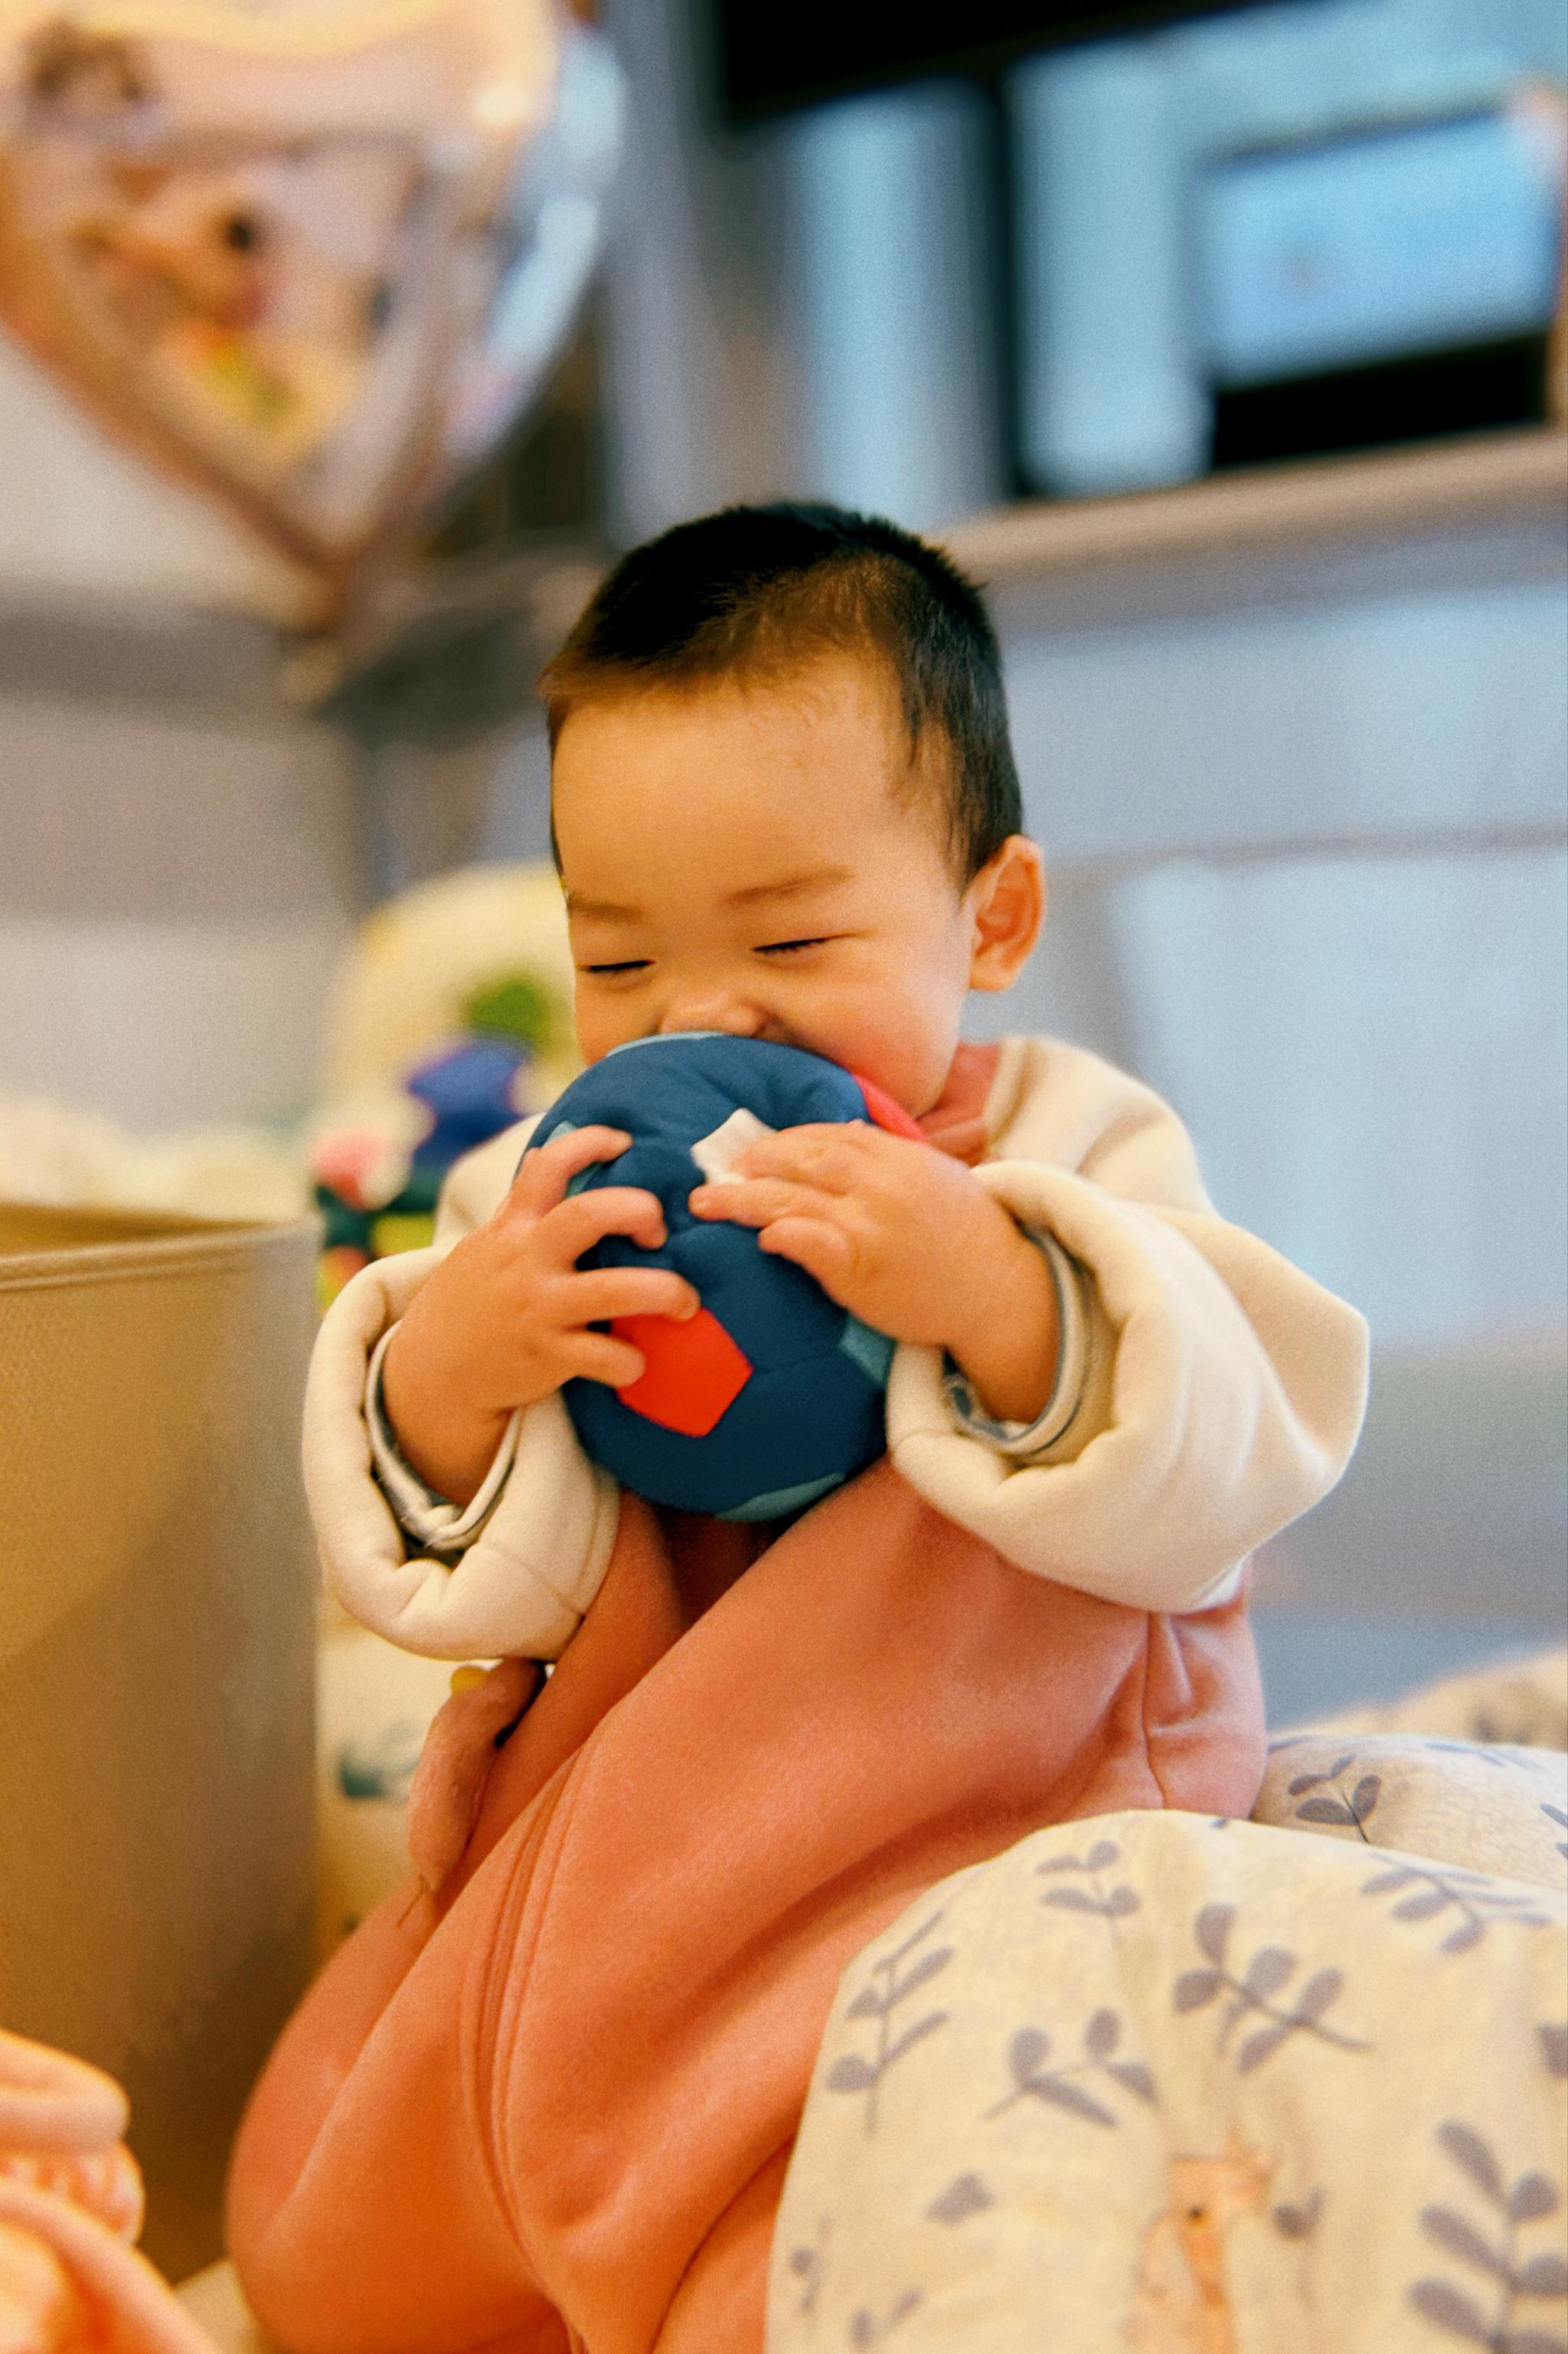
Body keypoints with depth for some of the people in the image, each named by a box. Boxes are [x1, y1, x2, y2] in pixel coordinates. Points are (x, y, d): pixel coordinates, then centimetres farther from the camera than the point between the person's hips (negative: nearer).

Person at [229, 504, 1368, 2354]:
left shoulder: (1069, 1153, -7)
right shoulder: (545, 1194, 0)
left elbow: (1208, 1489, -21)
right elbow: (447, 1585, -6)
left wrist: (990, 1298, -39)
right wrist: (441, 1377, -28)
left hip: (997, 1784, -2)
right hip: (605, 1813, 3)